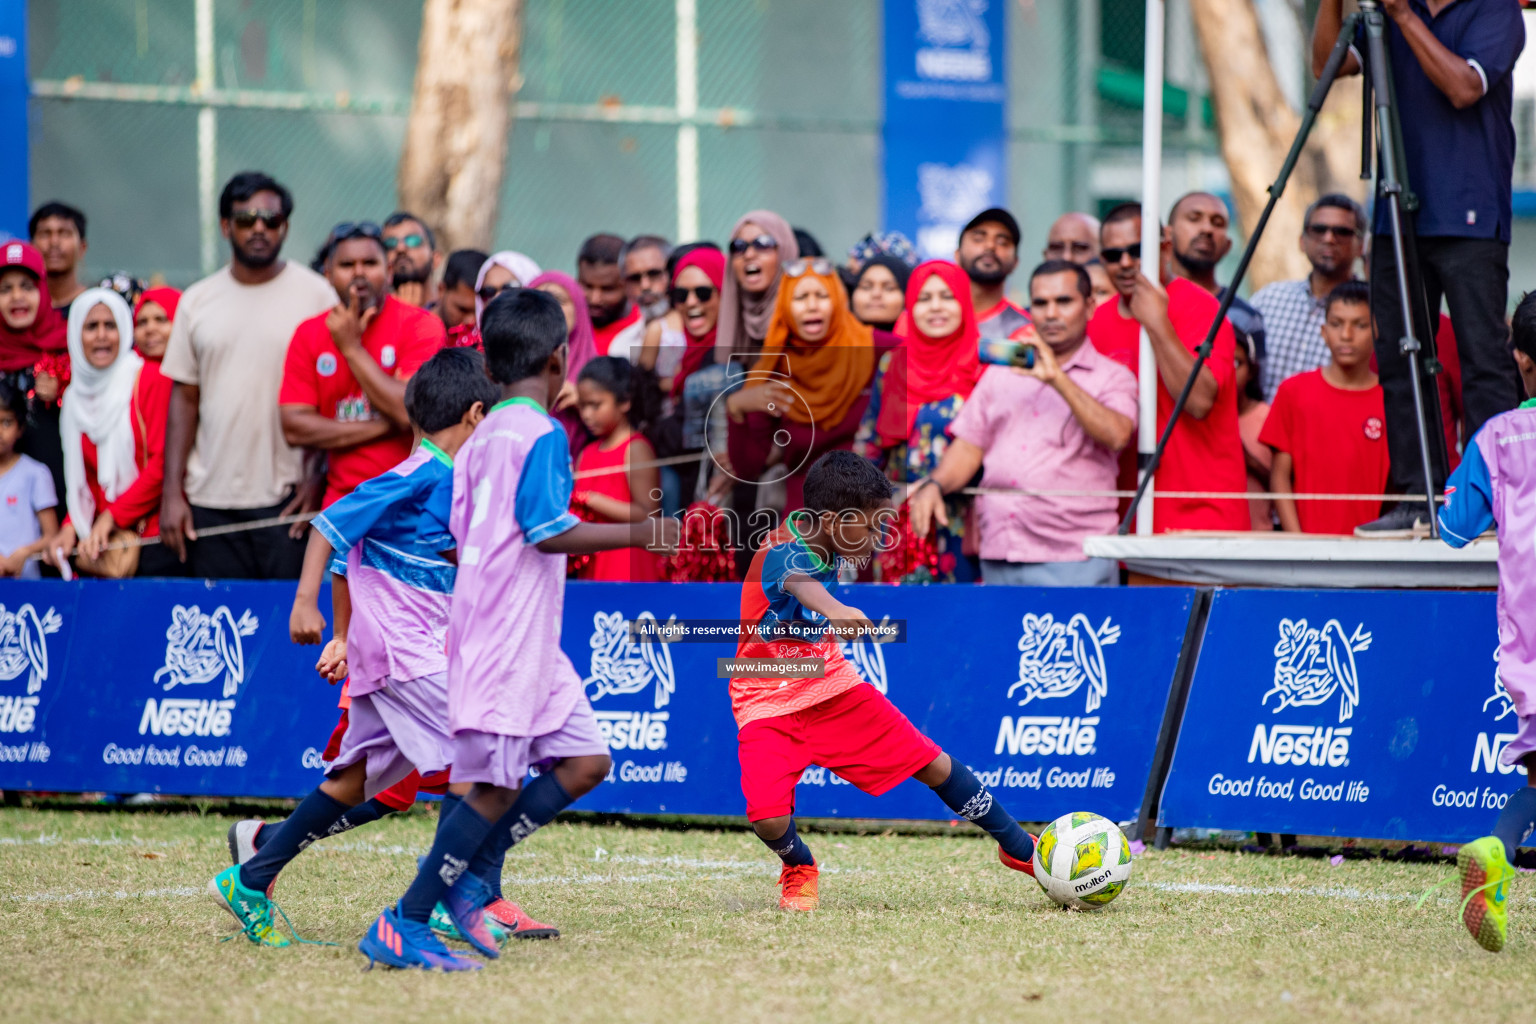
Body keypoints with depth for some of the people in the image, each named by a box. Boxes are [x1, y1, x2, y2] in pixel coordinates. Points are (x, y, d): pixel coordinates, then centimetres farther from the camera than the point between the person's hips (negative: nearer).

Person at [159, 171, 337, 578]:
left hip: (288, 499, -3)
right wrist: (172, 493, 5)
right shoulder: (198, 301, 11)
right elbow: (184, 399, 12)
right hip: (211, 499, 3)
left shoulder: (317, 296, 1)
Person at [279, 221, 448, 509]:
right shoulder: (309, 334, 7)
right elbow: (294, 428, -1)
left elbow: (410, 412, -16)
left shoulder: (420, 325, -4)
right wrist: (383, 427, -8)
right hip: (343, 504, 3)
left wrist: (351, 347, -9)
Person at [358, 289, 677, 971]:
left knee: (584, 762, 8)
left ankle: (471, 875, 8)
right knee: (496, 786, -8)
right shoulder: (540, 434, -12)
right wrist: (641, 533, -19)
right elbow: (549, 531, -21)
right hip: (506, 640, -10)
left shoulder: (480, 439, 14)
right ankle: (403, 925, -5)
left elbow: (461, 538, 16)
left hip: (530, 644, 10)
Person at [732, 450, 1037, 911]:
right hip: (768, 700, -6)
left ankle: (1021, 850, 22)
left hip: (830, 683, 6)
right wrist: (836, 611, -75)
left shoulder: (827, 545, -6)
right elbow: (799, 584, -55)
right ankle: (799, 867, 13)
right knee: (768, 817, -24)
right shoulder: (782, 552, -30)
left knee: (934, 765, 3)